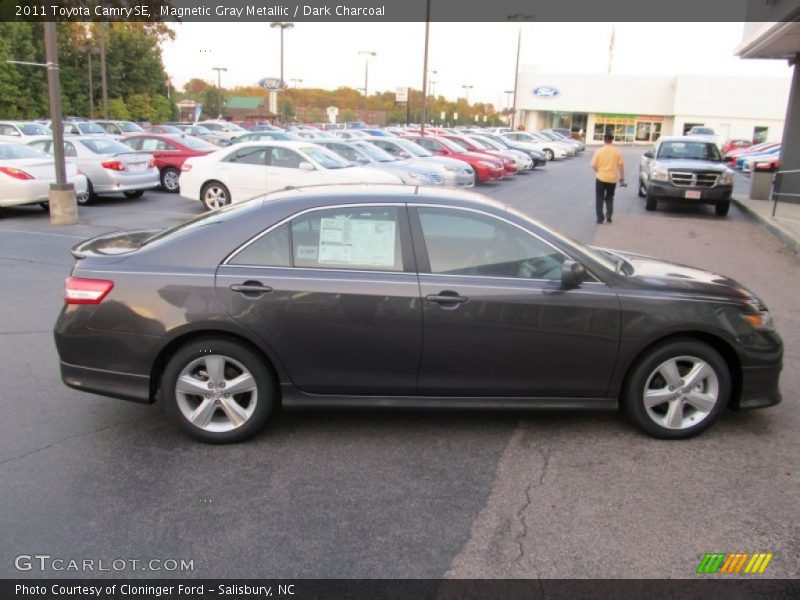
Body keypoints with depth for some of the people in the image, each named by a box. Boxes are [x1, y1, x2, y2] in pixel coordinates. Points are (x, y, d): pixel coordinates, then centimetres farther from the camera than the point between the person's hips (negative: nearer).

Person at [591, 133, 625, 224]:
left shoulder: (599, 151, -6)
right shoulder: (617, 151, -2)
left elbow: (593, 165, -5)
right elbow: (621, 165, -2)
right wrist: (622, 177, 8)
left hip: (601, 178, -2)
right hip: (612, 179, 2)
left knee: (599, 199, 9)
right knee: (609, 198, 19)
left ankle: (600, 218, 5)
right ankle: (609, 215, 4)